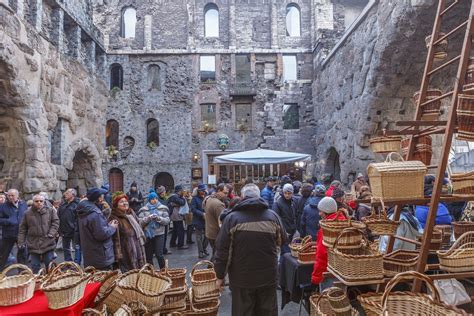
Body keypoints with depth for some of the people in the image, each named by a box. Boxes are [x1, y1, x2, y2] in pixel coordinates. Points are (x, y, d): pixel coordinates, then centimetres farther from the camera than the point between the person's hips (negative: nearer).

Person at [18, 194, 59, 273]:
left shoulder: (51, 210, 1)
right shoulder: (28, 213, 5)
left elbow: (56, 222, -1)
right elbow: (22, 228, 8)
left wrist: (51, 233, -14)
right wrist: (21, 241, 3)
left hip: (48, 243, -1)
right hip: (33, 244, 1)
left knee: (50, 266, 6)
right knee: (35, 266, 9)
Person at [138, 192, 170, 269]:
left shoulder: (163, 208, 4)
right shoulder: (144, 209, 5)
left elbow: (167, 221, -2)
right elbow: (140, 222, -4)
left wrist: (158, 218, -17)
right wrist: (148, 218, -18)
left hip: (159, 234, -1)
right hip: (148, 235, 2)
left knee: (159, 254, -8)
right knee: (148, 256, 10)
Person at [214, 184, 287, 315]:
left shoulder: (232, 218, -11)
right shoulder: (272, 215, -4)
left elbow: (222, 250, -10)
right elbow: (282, 240, 10)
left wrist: (220, 276, 1)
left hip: (242, 278, -2)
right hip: (268, 276, 2)